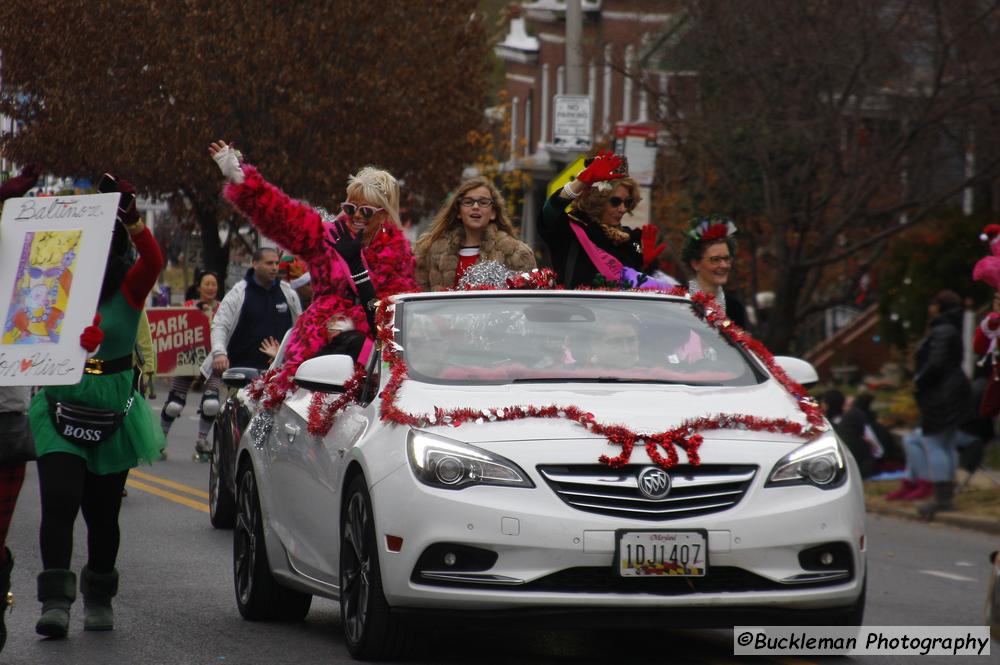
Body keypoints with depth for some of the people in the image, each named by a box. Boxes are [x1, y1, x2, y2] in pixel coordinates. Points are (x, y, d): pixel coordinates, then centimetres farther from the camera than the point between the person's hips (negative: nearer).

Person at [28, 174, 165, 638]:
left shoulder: (129, 290, -2)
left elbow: (153, 262, -18)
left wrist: (133, 224, -34)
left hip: (113, 418, 0)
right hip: (60, 410, 0)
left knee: (103, 511, 10)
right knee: (59, 502, -15)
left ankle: (99, 599, 27)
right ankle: (55, 600, -19)